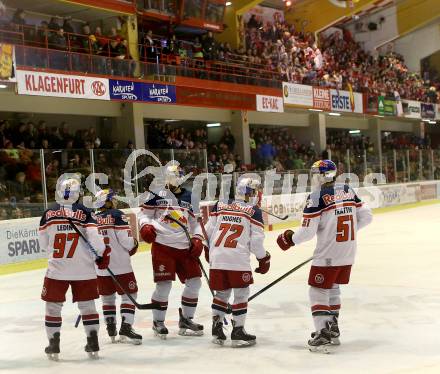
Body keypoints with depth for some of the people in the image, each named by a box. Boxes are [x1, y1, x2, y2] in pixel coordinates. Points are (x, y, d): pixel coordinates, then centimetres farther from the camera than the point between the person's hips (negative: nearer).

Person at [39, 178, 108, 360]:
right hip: (83, 269, 0)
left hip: (56, 269, 0)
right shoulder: (85, 212, -6)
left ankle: (53, 345, 13)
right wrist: (103, 253, 0)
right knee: (87, 304, 12)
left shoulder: (49, 213, 0)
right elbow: (94, 236, -14)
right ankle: (93, 344, 13)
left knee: (53, 305, 12)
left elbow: (43, 243, 9)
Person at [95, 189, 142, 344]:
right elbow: (126, 240, -14)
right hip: (120, 264, -5)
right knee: (129, 294, 2)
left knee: (107, 297, 17)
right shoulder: (117, 215, -9)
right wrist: (134, 244, 7)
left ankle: (111, 329, 19)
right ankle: (126, 327, -10)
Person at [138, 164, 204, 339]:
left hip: (185, 247, 5)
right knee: (164, 284, -9)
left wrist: (197, 240, 6)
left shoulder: (188, 196, 13)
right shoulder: (157, 194, -1)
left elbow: (194, 221, 18)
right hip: (162, 246, -5)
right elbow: (144, 213, 4)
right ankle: (158, 322, 9)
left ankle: (186, 319, 20)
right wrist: (146, 226, -15)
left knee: (194, 282, 4)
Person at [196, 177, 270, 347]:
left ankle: (216, 329, 18)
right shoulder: (254, 211, 2)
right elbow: (256, 240, -1)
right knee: (241, 294, 7)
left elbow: (208, 230, 12)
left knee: (221, 293, 18)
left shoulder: (219, 206, 12)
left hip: (216, 258, 5)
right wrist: (264, 258, 14)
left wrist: (209, 251, 26)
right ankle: (238, 331, 8)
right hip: (238, 259, -4)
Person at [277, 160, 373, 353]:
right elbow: (366, 216, 9)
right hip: (349, 253, 7)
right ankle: (333, 329, 32)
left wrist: (290, 239, 3)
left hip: (328, 255, -7)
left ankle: (323, 335, -5)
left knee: (318, 291, 2)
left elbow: (308, 231, -15)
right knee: (333, 288, 23)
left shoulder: (316, 197, -14)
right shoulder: (349, 190, 5)